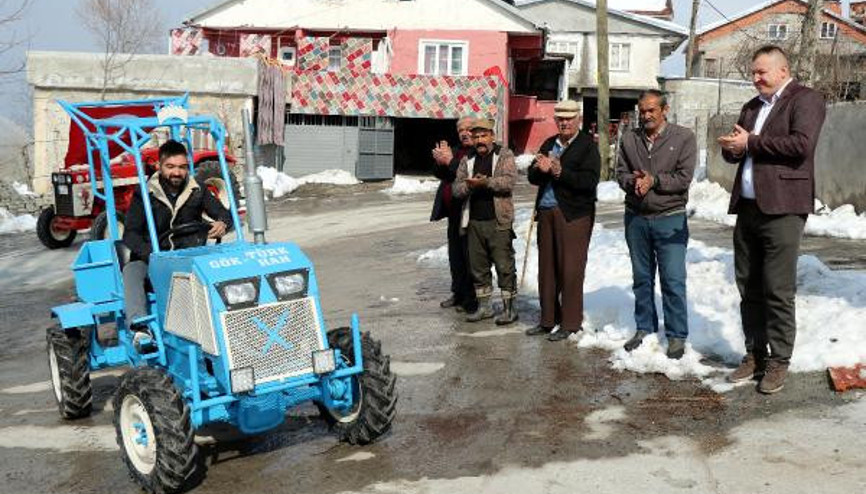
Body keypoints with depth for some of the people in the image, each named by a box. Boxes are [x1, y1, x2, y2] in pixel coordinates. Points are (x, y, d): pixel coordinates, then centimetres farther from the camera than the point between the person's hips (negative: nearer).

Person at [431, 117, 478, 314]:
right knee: (455, 255, 16)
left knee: (470, 258, -3)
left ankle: (472, 300, 4)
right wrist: (440, 161, -8)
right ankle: (459, 293, 28)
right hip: (454, 213, 9)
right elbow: (439, 174, 12)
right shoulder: (457, 151, 15)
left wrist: (450, 161, -20)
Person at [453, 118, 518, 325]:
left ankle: (509, 307, 4)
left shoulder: (504, 155, 1)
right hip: (474, 221, 5)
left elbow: (509, 181, -14)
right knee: (478, 266, 11)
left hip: (498, 221, -5)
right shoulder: (467, 160, 14)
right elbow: (457, 188, 7)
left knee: (504, 265, -4)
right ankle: (484, 306, 22)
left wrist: (486, 182, -25)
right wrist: (469, 185, -14)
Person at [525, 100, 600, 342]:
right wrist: (541, 170, -12)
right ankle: (548, 319, 22)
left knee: (570, 270, -3)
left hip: (573, 215, -6)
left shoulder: (587, 145, -4)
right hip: (546, 213, 6)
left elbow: (590, 180, -16)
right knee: (546, 268, 11)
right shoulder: (549, 144, 16)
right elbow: (533, 177, 10)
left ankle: (570, 323, 7)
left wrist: (560, 172, -22)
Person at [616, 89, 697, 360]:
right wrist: (634, 182, -15)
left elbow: (684, 178, -11)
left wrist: (654, 181, -18)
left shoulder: (684, 137, -4)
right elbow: (621, 173, 5)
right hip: (636, 217, 4)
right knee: (642, 278, 14)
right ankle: (644, 329, 26)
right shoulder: (630, 138, 7)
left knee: (673, 281, -3)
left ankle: (677, 336, 5)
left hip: (670, 218, -4)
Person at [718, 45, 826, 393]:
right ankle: (755, 354, 20)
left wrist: (751, 143, -12)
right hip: (747, 208, 7)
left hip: (781, 208, -7)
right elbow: (736, 151, 23)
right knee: (748, 288, 10)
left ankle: (778, 362, 4)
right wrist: (731, 148, -2)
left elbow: (801, 144, -18)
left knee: (778, 291, -4)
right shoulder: (753, 106, 21)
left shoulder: (806, 100, -2)